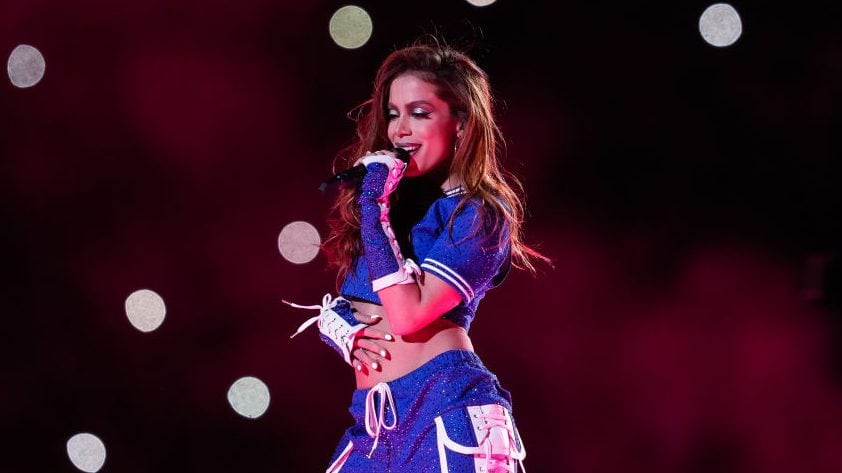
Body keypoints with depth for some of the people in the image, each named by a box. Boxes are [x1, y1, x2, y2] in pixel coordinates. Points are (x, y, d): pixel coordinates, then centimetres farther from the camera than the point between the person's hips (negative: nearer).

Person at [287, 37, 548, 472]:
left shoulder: (480, 214, -5)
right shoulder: (387, 194, 15)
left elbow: (408, 315, -17)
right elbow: (331, 304, 19)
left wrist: (374, 210, -14)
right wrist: (346, 335, -3)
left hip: (444, 409, -7)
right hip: (375, 418, 7)